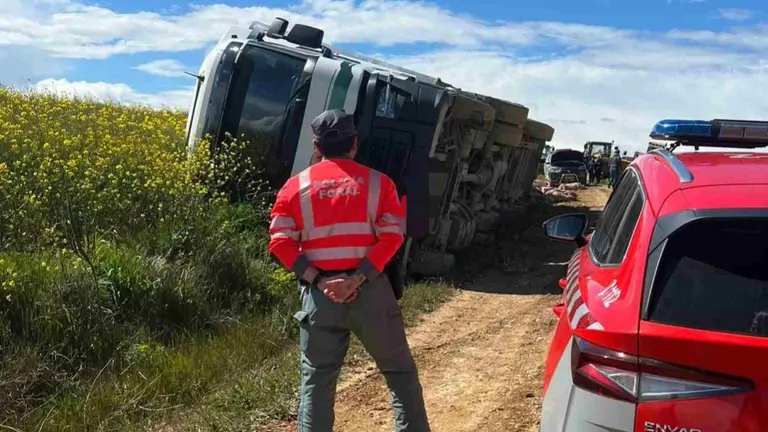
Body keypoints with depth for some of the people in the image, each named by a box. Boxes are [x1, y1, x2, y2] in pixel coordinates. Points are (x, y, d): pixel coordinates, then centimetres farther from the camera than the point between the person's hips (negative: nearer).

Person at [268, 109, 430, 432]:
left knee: (316, 379, 12)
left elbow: (280, 242, -3)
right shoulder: (377, 182, 4)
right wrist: (358, 278, -12)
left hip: (319, 293, 1)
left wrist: (318, 281, -7)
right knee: (399, 370, 12)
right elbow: (391, 236, -8)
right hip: (370, 289, -1)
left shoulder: (296, 186, 6)